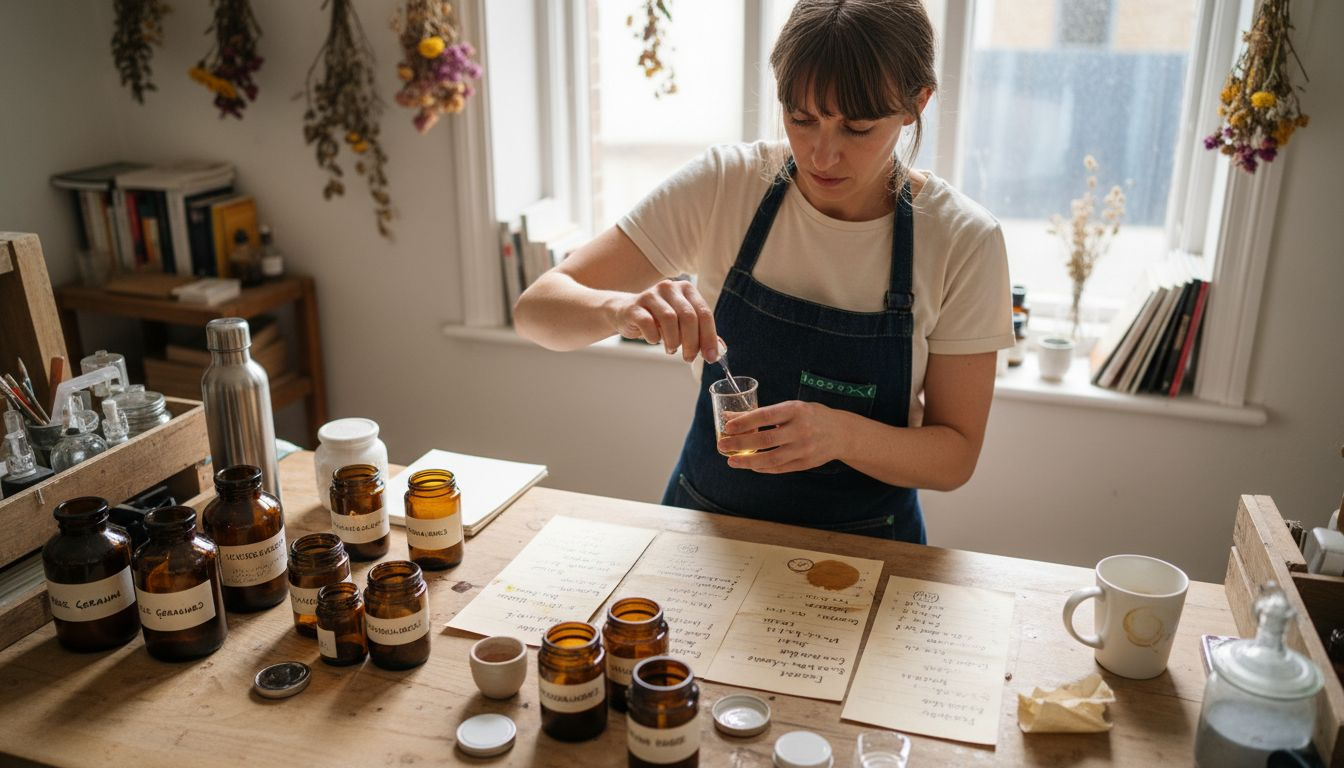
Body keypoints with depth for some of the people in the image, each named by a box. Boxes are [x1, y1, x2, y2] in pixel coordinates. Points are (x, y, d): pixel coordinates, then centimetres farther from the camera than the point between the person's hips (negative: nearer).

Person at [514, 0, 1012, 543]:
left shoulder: (965, 241, -13)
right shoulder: (725, 184, -11)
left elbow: (956, 457, -8)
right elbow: (536, 307, -12)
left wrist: (842, 434, -28)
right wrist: (619, 308, -34)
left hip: (861, 549, 1)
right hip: (705, 521, 0)